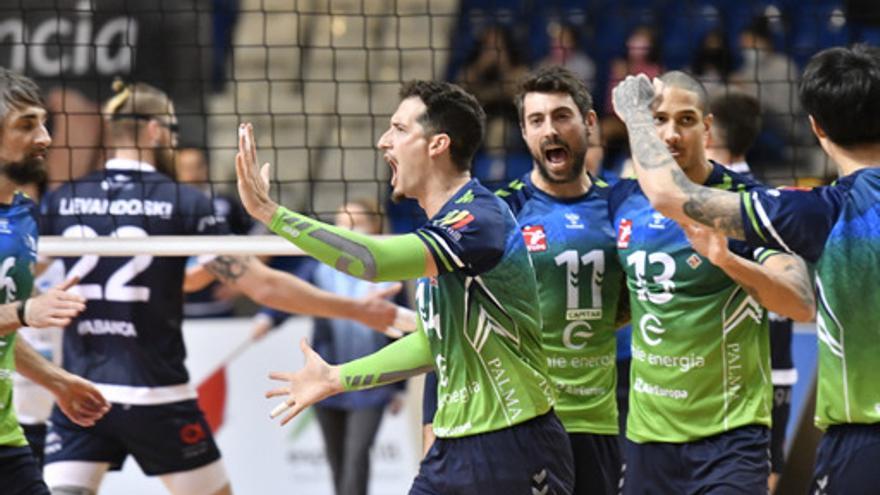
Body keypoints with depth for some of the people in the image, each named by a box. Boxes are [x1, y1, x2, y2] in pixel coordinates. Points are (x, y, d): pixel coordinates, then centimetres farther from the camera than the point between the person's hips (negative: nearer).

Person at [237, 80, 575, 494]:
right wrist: (335, 378, 26)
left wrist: (269, 212, -31)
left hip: (514, 448, -9)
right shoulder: (437, 229, 12)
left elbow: (373, 261, -32)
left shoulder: (481, 219, -18)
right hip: (453, 448, 9)